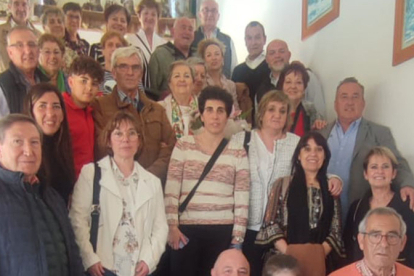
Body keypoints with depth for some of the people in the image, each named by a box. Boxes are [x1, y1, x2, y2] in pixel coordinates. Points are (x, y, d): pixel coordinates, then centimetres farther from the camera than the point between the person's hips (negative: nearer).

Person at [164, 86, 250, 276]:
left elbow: (242, 199, 2)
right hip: (187, 228, 0)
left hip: (223, 231, 1)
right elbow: (171, 190, -1)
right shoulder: (184, 145, 2)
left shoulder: (238, 152, 3)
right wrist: (172, 226, -7)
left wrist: (238, 236, -1)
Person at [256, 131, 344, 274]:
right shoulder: (283, 184, 5)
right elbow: (270, 223, -2)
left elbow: (336, 229, 5)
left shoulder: (331, 188, 11)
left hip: (322, 261, 2)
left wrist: (320, 253, -10)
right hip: (288, 259, -2)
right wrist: (289, 253, -13)